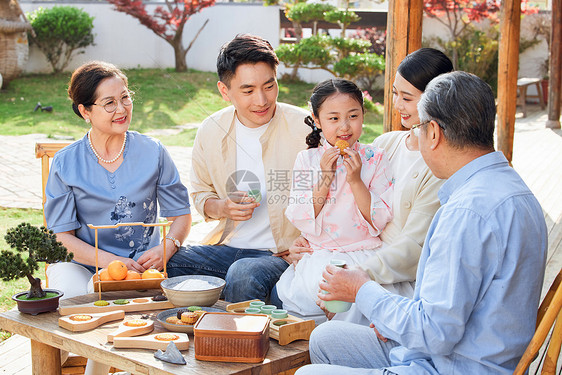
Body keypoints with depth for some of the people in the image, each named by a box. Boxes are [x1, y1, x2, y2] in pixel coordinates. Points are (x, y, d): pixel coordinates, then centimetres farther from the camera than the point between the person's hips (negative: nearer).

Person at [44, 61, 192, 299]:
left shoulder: (152, 152, 3)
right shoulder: (65, 163, -1)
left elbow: (181, 214, 7)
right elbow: (61, 235, -3)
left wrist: (165, 249, -16)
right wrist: (109, 261, -20)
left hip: (142, 265, 0)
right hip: (83, 264, 0)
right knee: (70, 292, -32)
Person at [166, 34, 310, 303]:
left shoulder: (304, 128, -8)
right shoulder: (210, 131, 4)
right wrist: (221, 208, -5)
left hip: (284, 253, -4)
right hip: (228, 247, 4)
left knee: (243, 275, -36)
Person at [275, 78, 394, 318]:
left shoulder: (375, 159, 0)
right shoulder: (307, 159, 5)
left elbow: (380, 222, -6)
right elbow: (301, 220, -3)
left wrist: (355, 180, -16)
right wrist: (324, 178, -13)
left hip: (362, 252, -2)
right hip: (318, 254, 3)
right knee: (284, 291, -23)